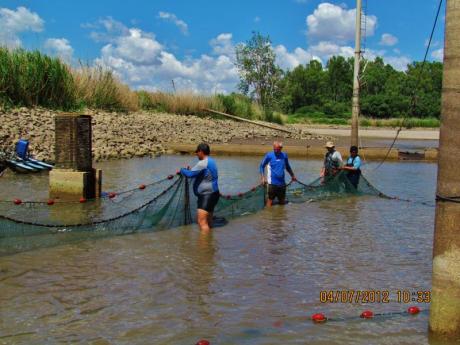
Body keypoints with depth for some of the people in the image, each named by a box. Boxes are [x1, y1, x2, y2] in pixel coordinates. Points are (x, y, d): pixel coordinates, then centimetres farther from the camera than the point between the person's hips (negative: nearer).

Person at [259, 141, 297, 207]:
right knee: (270, 201, -2)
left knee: (282, 202, 11)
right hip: (273, 183, -4)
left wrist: (292, 176, 30)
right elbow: (262, 166, 3)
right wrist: (263, 177, -6)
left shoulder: (284, 155, 5)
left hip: (282, 183, 4)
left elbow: (288, 167, 22)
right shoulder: (269, 155, -5)